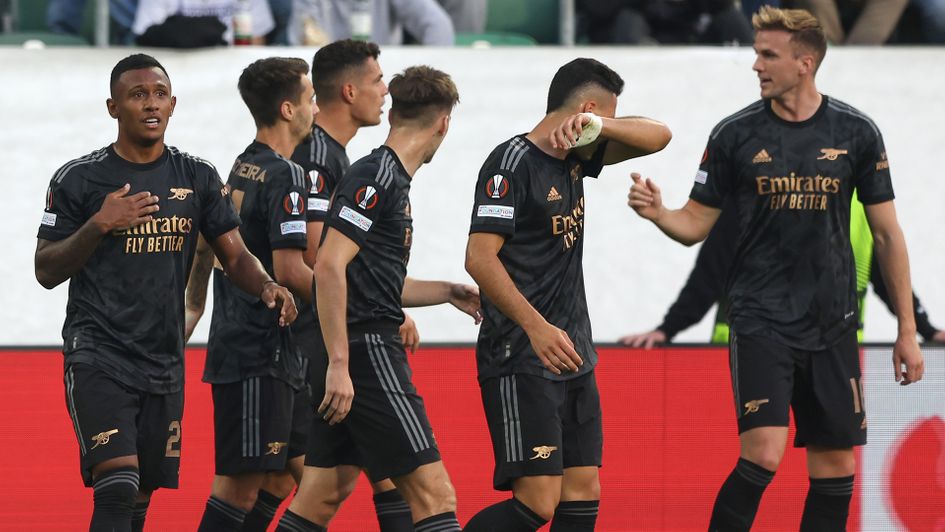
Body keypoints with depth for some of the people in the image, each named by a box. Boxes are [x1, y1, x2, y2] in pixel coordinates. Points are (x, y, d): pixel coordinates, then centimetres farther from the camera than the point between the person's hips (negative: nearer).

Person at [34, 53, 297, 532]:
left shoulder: (197, 177, 8)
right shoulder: (79, 179, -3)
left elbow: (235, 256, 9)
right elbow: (46, 271, -3)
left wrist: (266, 286, -13)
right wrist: (99, 225, -18)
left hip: (164, 363, 5)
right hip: (98, 357, -5)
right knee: (117, 489, -20)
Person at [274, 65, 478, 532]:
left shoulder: (391, 178, 17)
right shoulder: (376, 176, -12)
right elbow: (330, 267, -21)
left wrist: (450, 293, 33)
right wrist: (338, 365, -24)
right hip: (366, 353, -10)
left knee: (322, 494, 11)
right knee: (432, 492, -11)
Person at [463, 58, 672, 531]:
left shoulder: (574, 158, 13)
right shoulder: (513, 162, -11)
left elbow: (657, 137, 14)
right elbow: (480, 258, -18)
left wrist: (599, 125, -6)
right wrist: (536, 327, -24)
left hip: (573, 360, 9)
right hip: (521, 363, -9)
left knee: (583, 493, 5)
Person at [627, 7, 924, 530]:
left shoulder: (856, 132, 0)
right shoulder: (735, 134, -2)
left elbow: (886, 233, 6)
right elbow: (696, 225, 5)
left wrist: (907, 330, 5)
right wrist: (657, 212, -18)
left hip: (832, 325, 2)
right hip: (760, 320, -2)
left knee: (836, 467, 4)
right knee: (763, 453, -18)